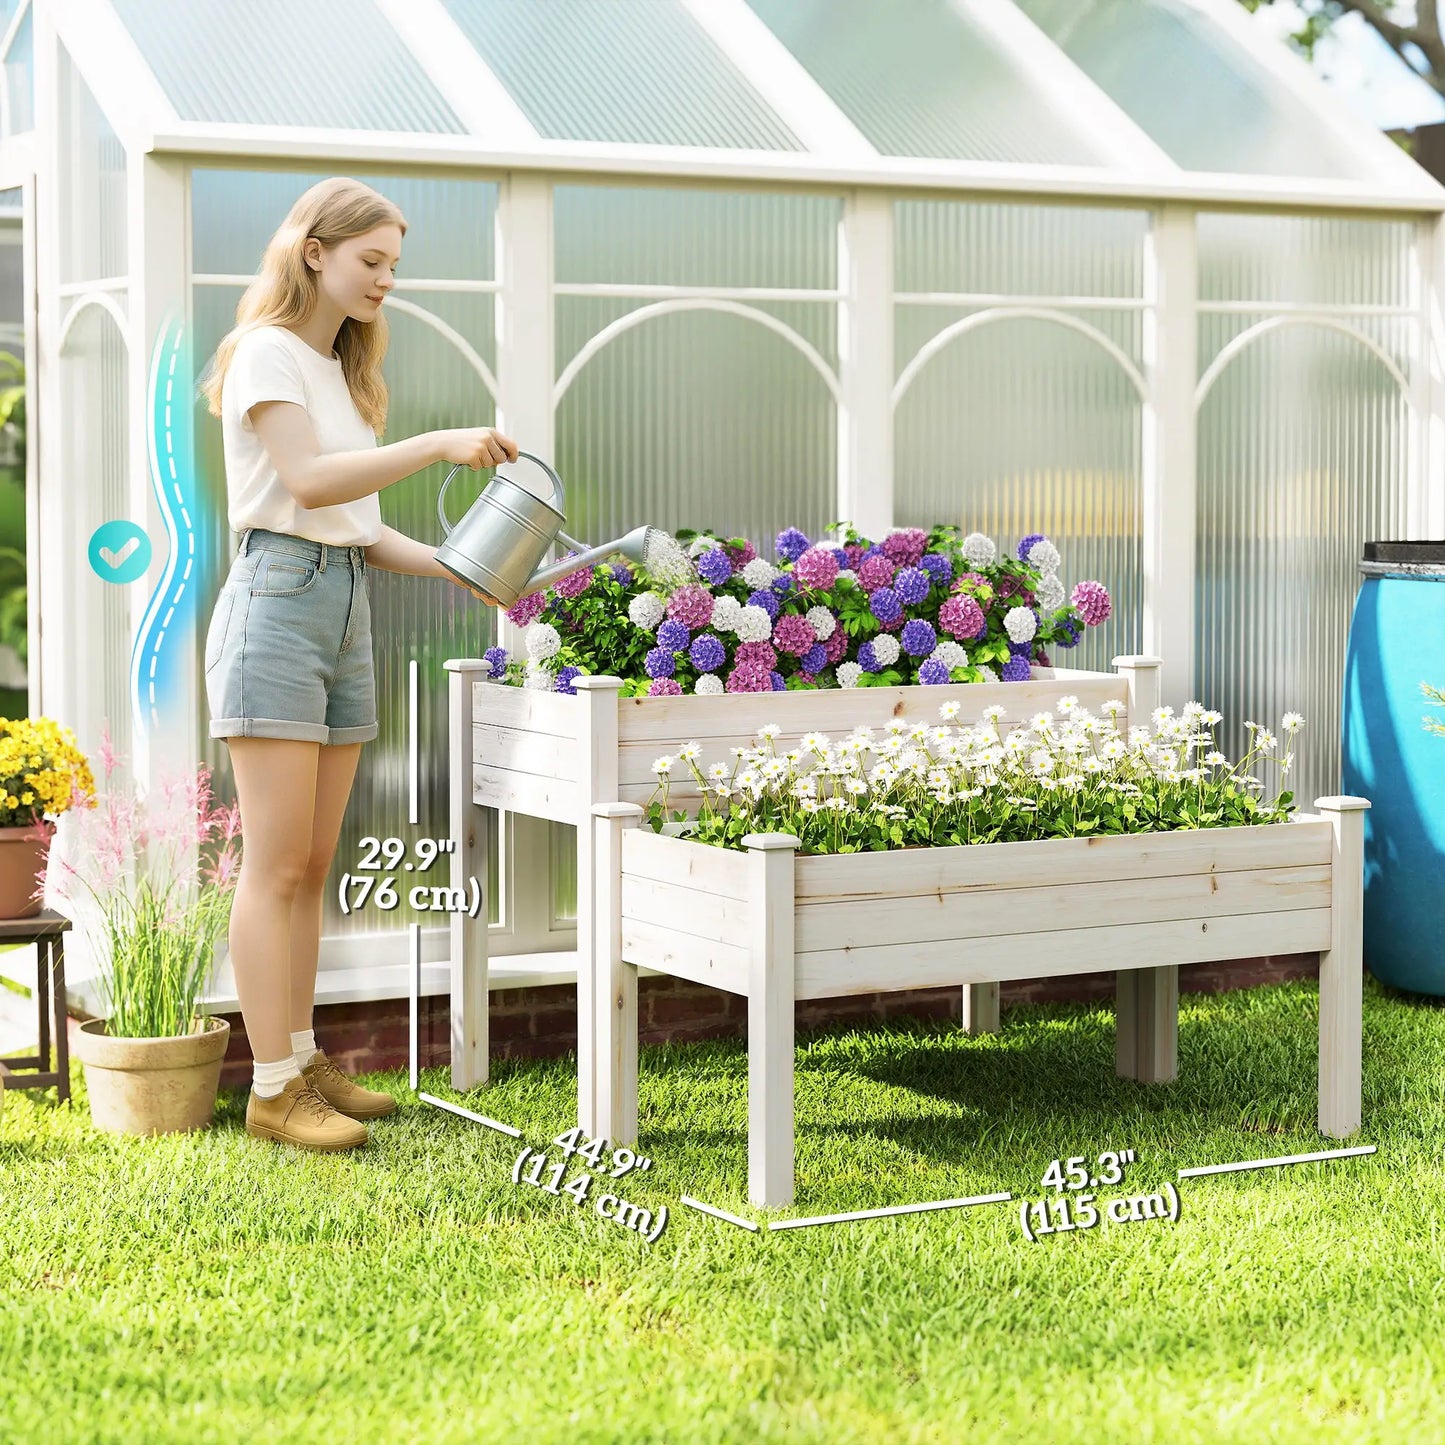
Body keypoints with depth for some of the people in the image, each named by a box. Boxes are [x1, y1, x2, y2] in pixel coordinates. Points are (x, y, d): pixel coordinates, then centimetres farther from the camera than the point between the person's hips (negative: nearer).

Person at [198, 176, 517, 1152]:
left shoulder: (340, 370, 20)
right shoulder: (266, 352, -5)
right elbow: (308, 483, -19)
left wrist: (461, 570, 5)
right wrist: (440, 445, -24)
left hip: (347, 609, 8)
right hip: (279, 602, -8)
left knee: (314, 865, 9)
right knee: (277, 867, -8)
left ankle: (303, 1062, 15)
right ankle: (273, 1090, -6)